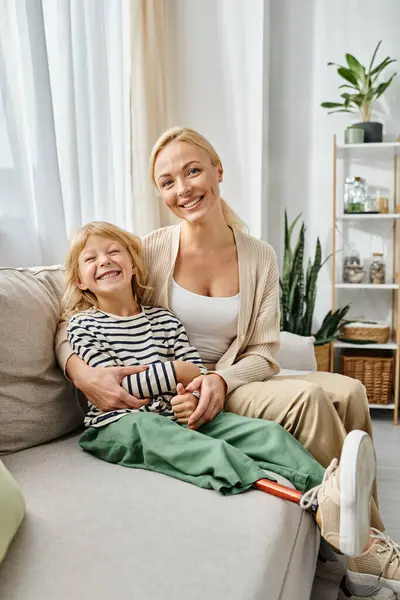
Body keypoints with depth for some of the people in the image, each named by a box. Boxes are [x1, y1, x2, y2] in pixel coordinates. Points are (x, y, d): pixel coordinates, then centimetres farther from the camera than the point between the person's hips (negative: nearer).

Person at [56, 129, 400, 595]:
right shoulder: (150, 251, -7)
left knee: (348, 391, -17)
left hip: (235, 383, 4)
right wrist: (82, 373, -24)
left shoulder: (259, 258, 1)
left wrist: (221, 380, -23)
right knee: (309, 398, -25)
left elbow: (264, 353, -1)